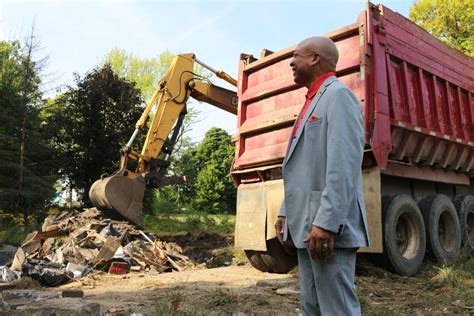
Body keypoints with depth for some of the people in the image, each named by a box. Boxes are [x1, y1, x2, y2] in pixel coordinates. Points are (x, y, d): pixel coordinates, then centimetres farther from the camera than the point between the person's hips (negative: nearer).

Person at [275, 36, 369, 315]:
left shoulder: (338, 95, -7)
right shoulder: (312, 102, 23)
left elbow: (343, 165, -19)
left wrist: (326, 223, -24)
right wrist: (286, 212, 17)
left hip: (327, 227, -10)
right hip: (306, 225, 10)